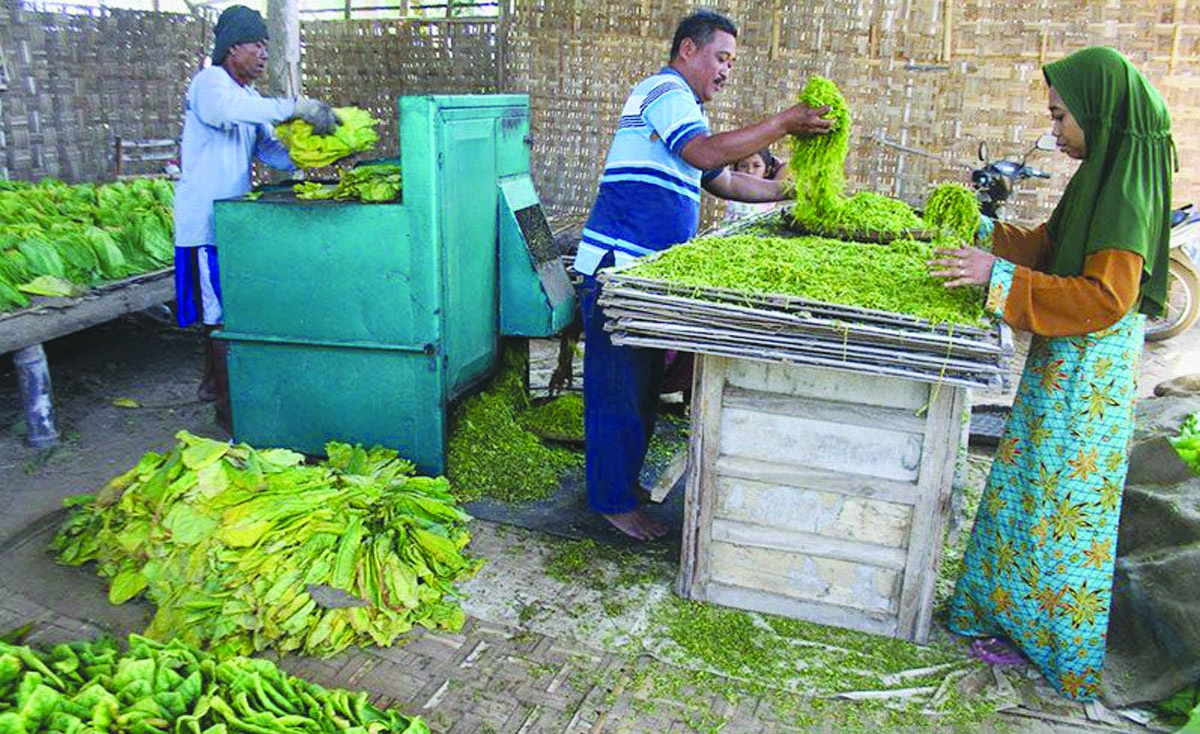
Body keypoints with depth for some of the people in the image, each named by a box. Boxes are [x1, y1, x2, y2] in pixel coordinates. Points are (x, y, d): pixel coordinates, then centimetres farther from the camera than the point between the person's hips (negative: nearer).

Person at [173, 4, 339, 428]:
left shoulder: (251, 99, 19)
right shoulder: (209, 84, -9)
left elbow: (273, 153, 11)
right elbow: (229, 111, -33)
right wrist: (297, 107, -35)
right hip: (205, 219, -8)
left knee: (222, 307, 15)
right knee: (220, 311, -6)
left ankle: (213, 382, 30)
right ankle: (228, 406, 0)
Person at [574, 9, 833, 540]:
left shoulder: (680, 106, 24)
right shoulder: (663, 90, -8)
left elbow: (725, 182, 26)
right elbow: (708, 153, -25)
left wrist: (787, 191, 19)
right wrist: (782, 124, -20)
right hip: (619, 265, -10)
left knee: (642, 383, 16)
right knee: (619, 387, -4)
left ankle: (624, 476, 30)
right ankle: (614, 501, 6)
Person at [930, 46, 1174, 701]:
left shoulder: (1128, 189, -20)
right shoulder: (1103, 174, 8)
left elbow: (1105, 298, -26)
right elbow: (1049, 245, 18)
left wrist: (1000, 276, -28)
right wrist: (983, 228, 7)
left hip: (1088, 374, -9)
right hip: (1061, 361, 9)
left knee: (1063, 504, 3)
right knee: (1028, 489, 17)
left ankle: (1058, 646, 19)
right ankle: (1016, 613, 32)